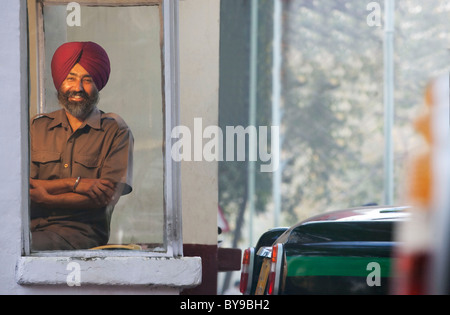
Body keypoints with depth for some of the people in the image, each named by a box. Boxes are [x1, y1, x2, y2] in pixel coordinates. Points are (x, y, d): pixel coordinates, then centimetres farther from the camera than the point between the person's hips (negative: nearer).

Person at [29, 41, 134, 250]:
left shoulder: (116, 132, 8)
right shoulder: (37, 127, 17)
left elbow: (108, 197, -4)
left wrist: (46, 198, -8)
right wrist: (73, 183, -10)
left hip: (83, 231, -3)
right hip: (33, 225, 3)